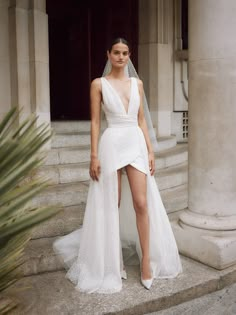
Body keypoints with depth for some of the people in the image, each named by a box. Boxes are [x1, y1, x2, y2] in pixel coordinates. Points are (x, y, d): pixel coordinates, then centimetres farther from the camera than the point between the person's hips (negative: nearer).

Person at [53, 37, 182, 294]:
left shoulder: (137, 84, 12)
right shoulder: (98, 84, 1)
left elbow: (141, 120, 12)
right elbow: (95, 122, -2)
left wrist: (150, 150, 5)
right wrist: (94, 155, -9)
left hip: (136, 143, 3)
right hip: (112, 144, -3)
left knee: (142, 203, -2)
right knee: (111, 206, 6)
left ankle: (146, 261, 12)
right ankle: (113, 262, 24)